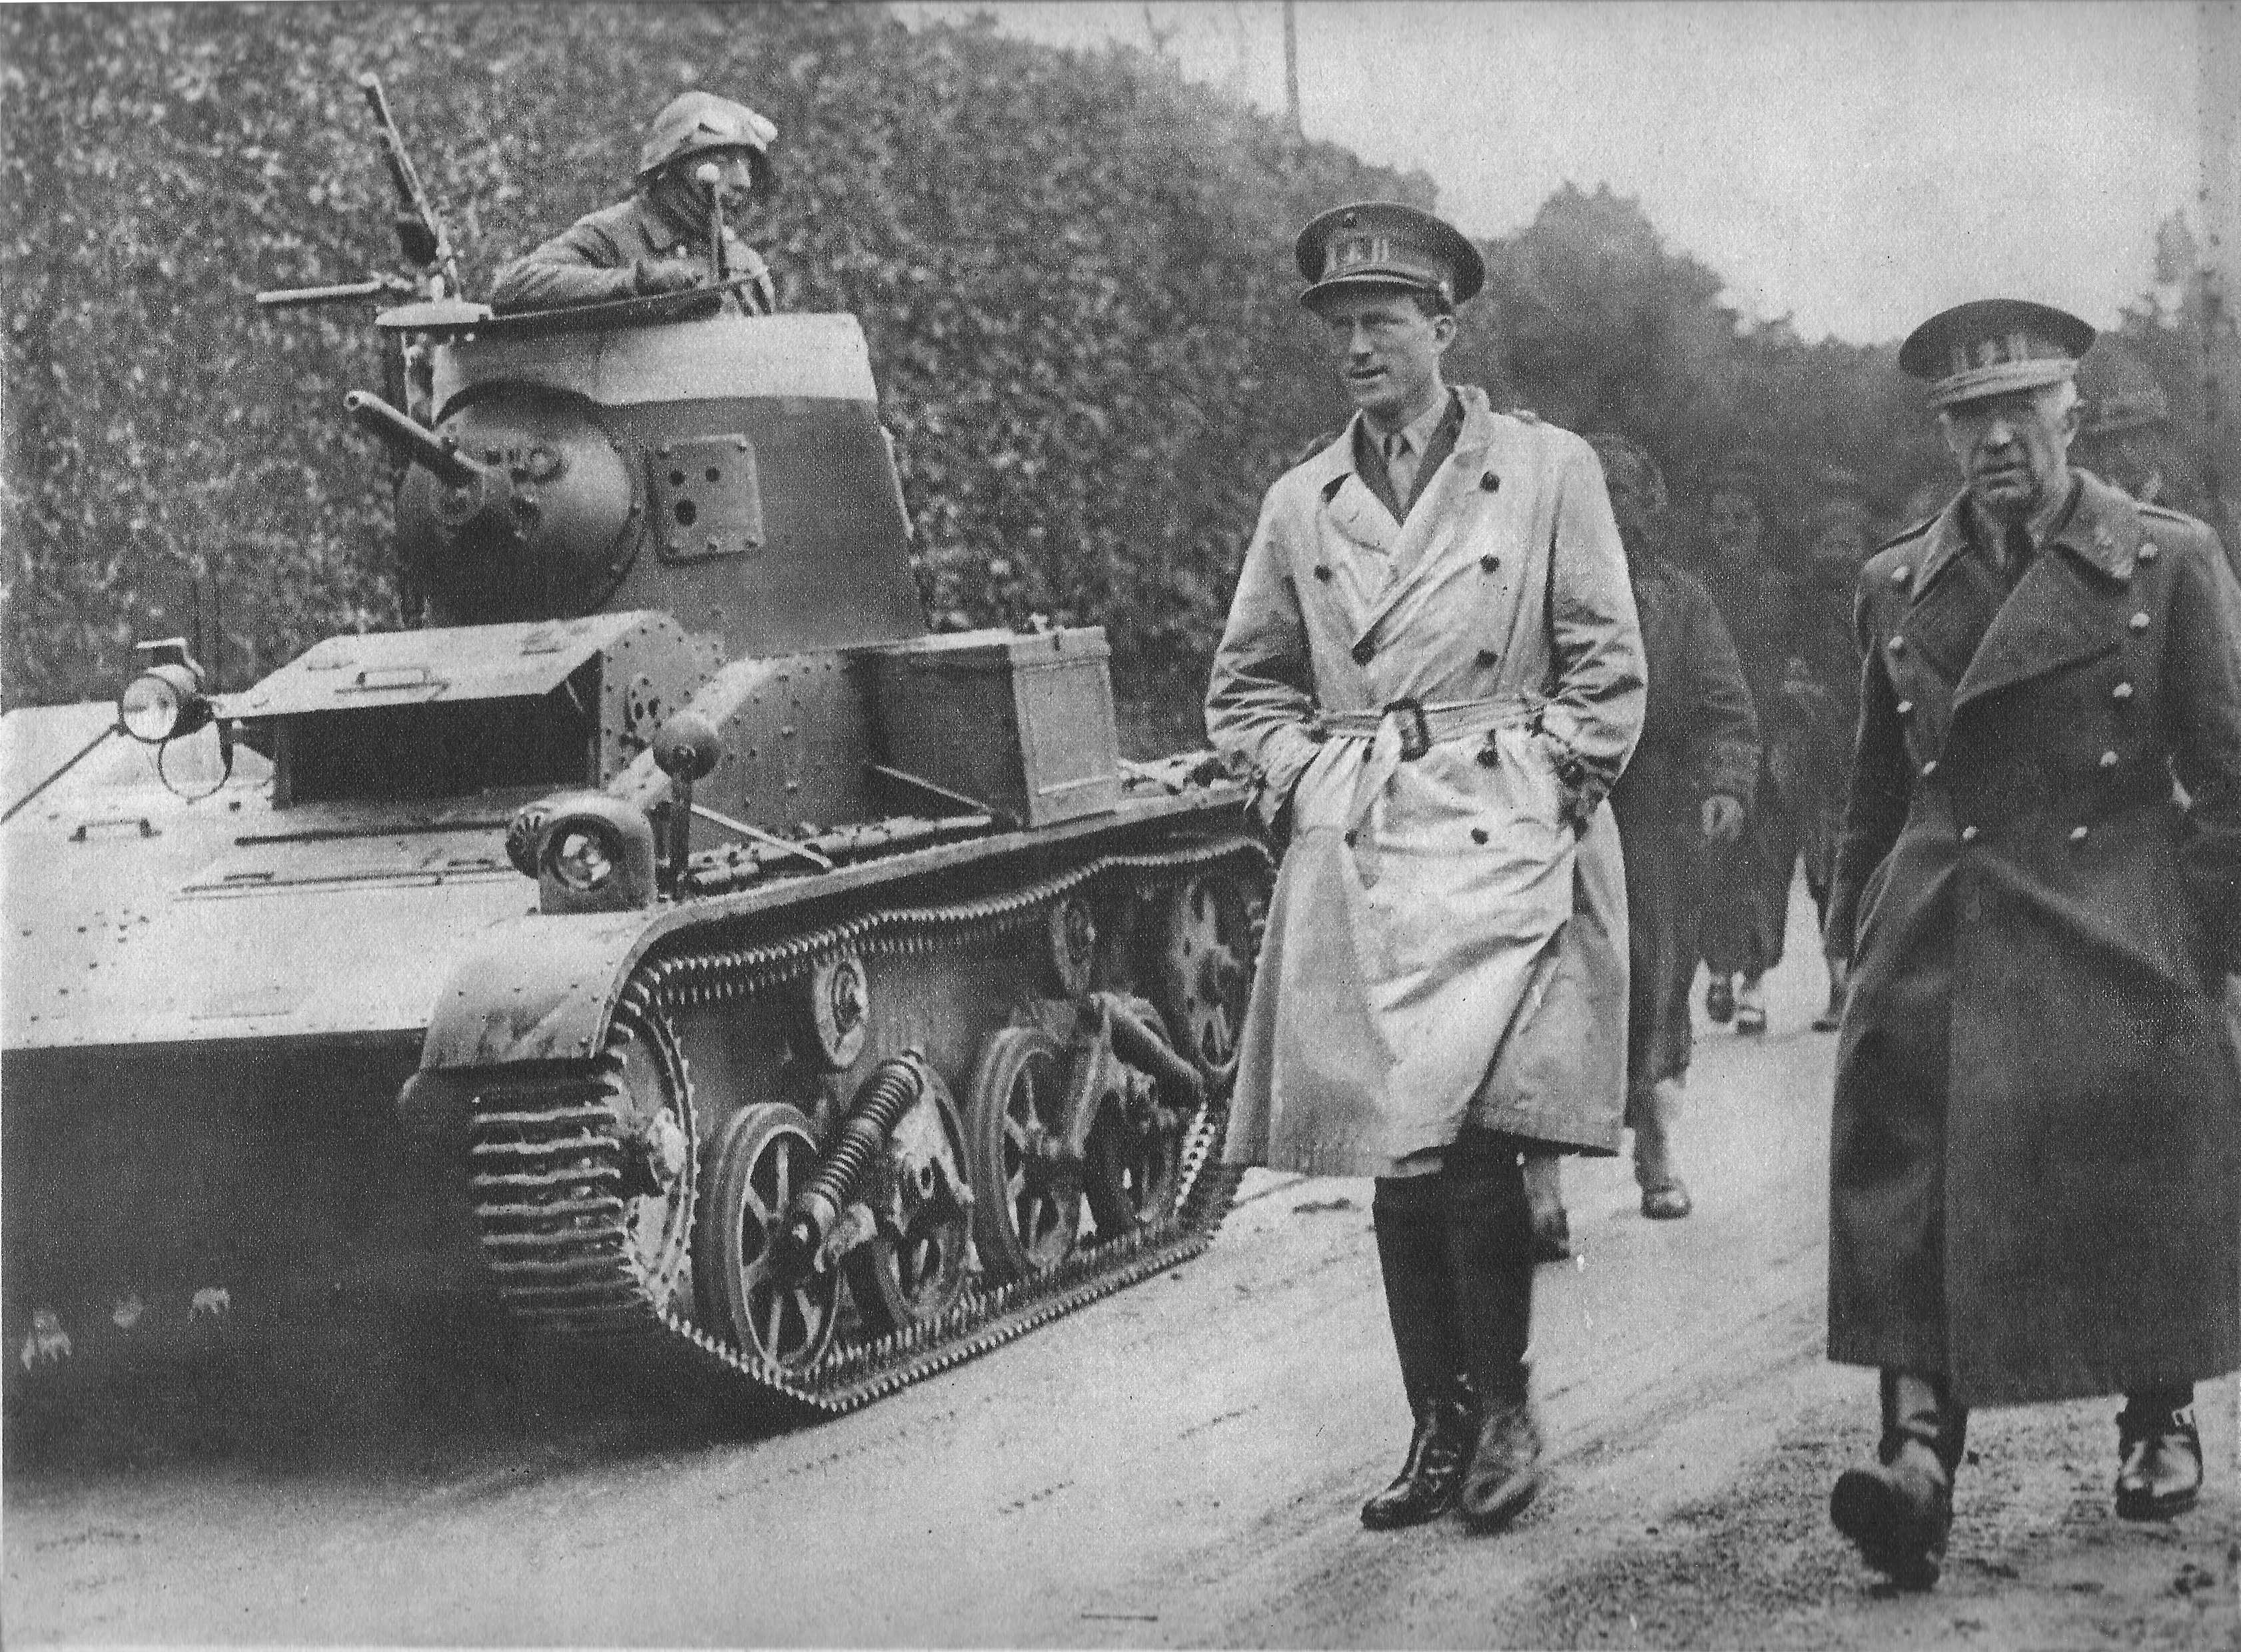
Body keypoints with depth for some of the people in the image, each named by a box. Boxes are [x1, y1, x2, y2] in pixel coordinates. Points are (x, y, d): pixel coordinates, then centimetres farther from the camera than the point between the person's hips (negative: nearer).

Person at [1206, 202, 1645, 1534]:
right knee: (1395, 1157, 5)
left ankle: (1506, 1411, 1)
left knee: (1463, 1137, -16)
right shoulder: (1301, 505, 12)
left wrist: (1541, 788, -6)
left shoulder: (1549, 470, 3)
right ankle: (1441, 1431, 15)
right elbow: (1247, 689, 21)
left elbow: (1609, 676, 3)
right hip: (1353, 861, 4)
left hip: (1504, 842, -4)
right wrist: (1304, 785, 6)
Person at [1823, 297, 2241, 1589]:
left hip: (2116, 938, -2)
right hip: (1939, 936, 2)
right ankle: (1921, 1458, -16)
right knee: (1917, 1194, -11)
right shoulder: (1896, 585, 11)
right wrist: (1863, 923, 14)